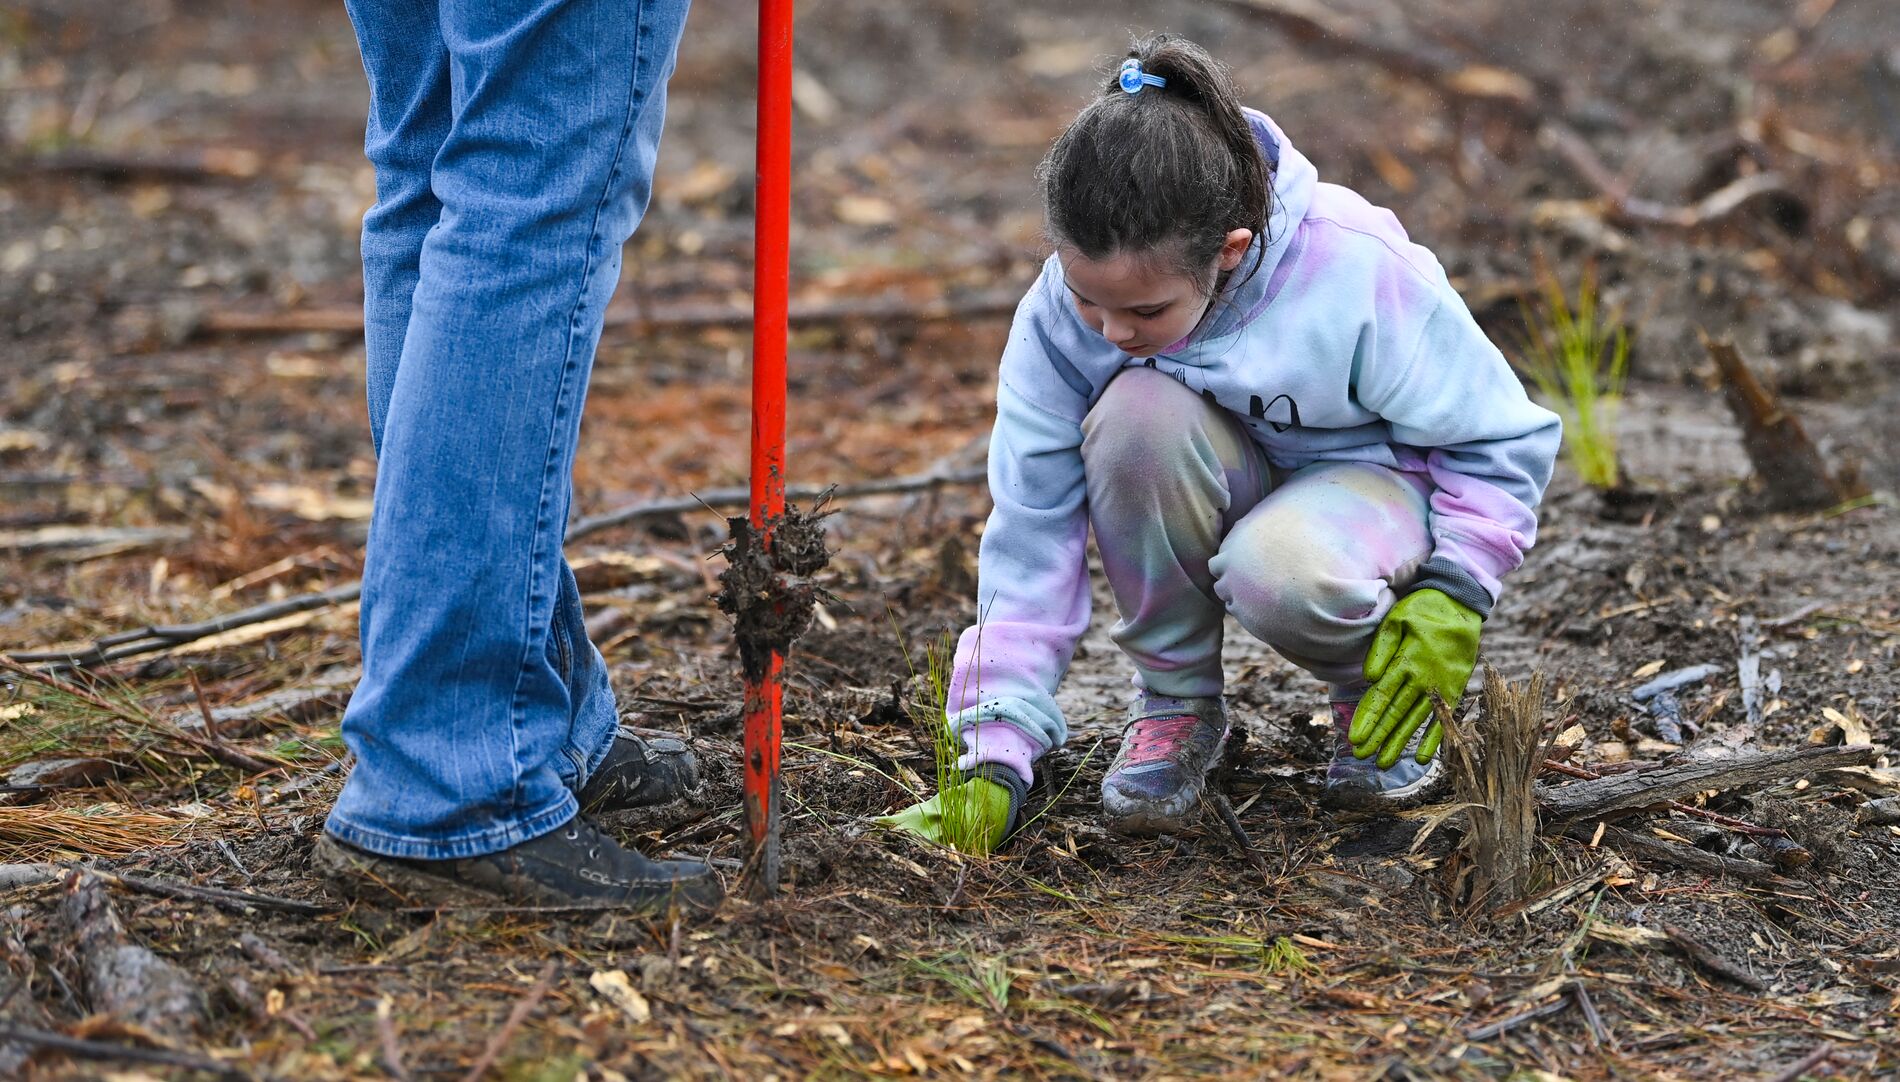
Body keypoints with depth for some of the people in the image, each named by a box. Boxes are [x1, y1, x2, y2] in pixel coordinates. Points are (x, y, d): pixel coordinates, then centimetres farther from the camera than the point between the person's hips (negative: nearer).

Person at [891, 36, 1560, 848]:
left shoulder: (1360, 275, -29)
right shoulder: (1060, 313, -21)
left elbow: (1505, 438, -13)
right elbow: (1031, 530, -18)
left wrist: (1454, 594, -25)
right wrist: (993, 761, -24)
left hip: (1365, 480, -3)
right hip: (1207, 500, 3)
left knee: (1280, 573, -40)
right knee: (1140, 412, -34)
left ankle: (1374, 695, -2)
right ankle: (1175, 702, -11)